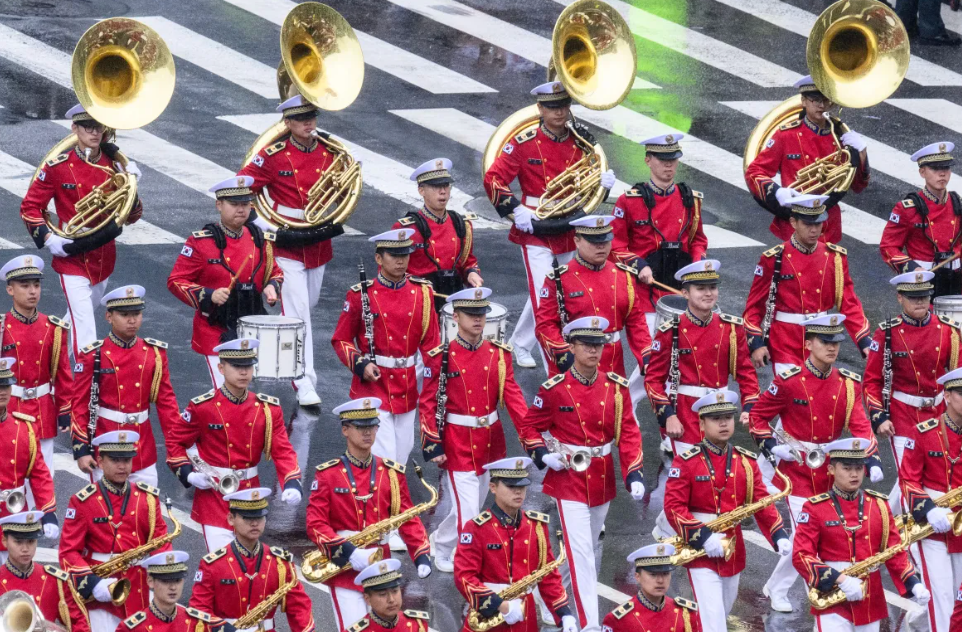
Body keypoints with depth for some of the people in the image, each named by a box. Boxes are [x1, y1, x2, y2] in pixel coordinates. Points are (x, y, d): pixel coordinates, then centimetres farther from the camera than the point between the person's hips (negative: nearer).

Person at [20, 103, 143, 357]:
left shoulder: (114, 165, 0)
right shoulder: (58, 167, -10)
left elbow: (131, 217, 4)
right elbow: (29, 207, -2)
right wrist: (48, 239, -15)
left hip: (104, 259, 5)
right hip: (73, 261, -5)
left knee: (79, 318, 22)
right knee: (85, 333, -12)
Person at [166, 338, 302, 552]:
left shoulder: (268, 409, 0)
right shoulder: (203, 407, -8)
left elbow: (282, 450, -3)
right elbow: (175, 441, 3)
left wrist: (292, 484, -21)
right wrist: (188, 474, -12)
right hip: (214, 494, -4)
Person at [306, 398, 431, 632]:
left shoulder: (392, 473, 6)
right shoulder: (327, 474, -3)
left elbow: (409, 519, 8)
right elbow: (315, 524, -8)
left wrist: (421, 556, -7)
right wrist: (348, 552, -23)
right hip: (345, 573, -4)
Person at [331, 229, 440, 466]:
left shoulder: (422, 293, 3)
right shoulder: (361, 295, -7)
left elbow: (431, 342, 8)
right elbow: (341, 340, 0)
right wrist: (360, 365, -17)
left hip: (407, 390, 4)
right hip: (373, 387, -4)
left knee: (401, 456, 13)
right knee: (382, 459, -11)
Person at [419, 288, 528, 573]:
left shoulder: (499, 354, 0)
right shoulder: (442, 358, -10)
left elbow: (512, 395, -1)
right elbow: (427, 404, -7)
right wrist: (432, 445, -13)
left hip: (491, 442, 5)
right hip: (457, 445, -5)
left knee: (473, 504, 19)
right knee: (467, 513, -9)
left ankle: (441, 539, 44)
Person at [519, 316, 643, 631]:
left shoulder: (616, 387, -2)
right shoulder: (554, 389, -9)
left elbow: (629, 433, -2)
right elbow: (529, 427, 2)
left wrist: (634, 474, -13)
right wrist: (543, 455, -16)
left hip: (603, 480, 4)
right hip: (569, 480, -4)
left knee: (588, 548, 20)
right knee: (581, 553, -10)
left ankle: (577, 599, 42)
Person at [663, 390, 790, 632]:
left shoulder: (747, 462, 4)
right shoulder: (686, 462, -9)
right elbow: (673, 506, -13)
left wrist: (779, 536, -13)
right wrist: (702, 536, -25)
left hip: (734, 554, 6)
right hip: (701, 553, -6)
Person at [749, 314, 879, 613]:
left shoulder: (848, 383, 0)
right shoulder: (789, 381, -11)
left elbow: (859, 424, -8)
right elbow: (757, 415, -1)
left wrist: (872, 460, -22)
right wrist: (771, 447, -15)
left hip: (830, 469, 5)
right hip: (796, 469, -5)